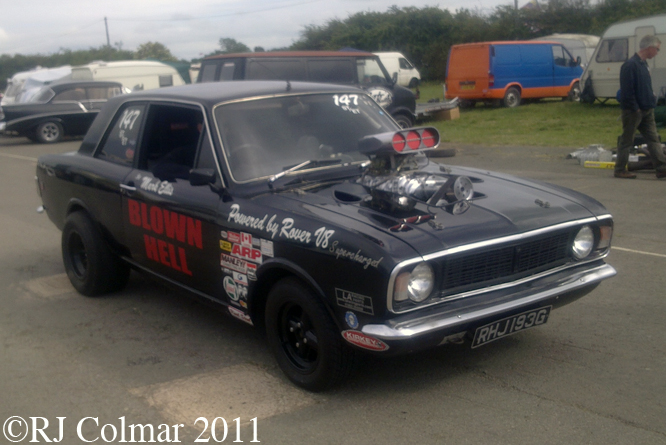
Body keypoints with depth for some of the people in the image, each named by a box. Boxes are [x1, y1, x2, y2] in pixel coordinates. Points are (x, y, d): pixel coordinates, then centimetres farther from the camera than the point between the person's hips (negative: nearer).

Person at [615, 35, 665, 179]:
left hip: (647, 111, 9)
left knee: (653, 139, 6)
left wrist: (652, 102, 13)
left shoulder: (643, 64, 14)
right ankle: (620, 170, 9)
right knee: (626, 141, 0)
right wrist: (635, 108, -19)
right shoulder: (630, 65, -16)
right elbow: (627, 91, -21)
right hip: (633, 111, -9)